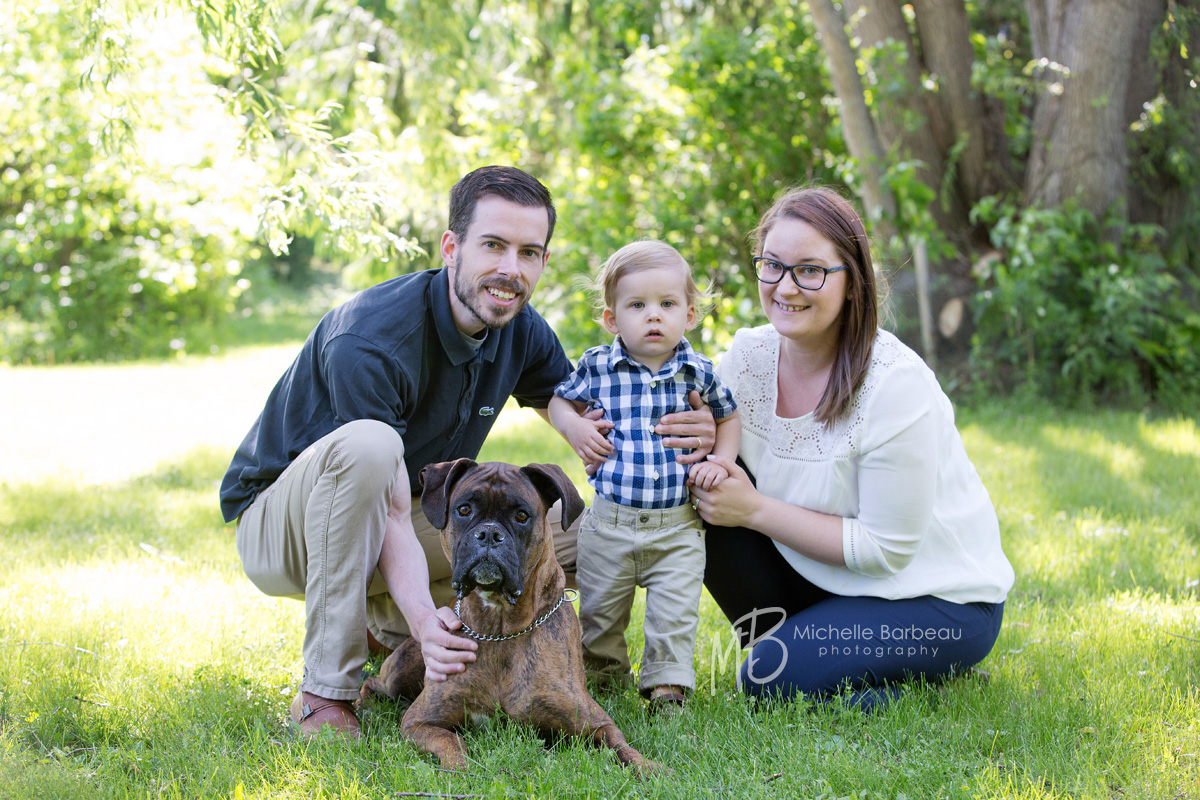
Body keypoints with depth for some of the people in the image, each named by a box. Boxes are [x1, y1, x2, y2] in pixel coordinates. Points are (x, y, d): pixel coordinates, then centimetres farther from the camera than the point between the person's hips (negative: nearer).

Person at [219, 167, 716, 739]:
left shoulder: (521, 331, -7)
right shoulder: (368, 342, -30)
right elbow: (393, 514, -32)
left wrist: (674, 431, -23)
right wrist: (424, 622, -48)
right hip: (278, 528, -7)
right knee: (368, 445, -40)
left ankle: (379, 626, 4)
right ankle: (325, 692, -29)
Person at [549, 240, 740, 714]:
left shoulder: (698, 372, 0)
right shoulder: (597, 367, -2)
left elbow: (728, 416, 15)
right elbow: (560, 401, 14)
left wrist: (719, 462, 0)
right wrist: (574, 427, -6)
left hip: (678, 527, -1)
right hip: (609, 521, 1)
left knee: (675, 614, -3)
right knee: (599, 609, 13)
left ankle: (667, 685, 11)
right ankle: (604, 676, 34)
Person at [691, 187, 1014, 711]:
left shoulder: (897, 385, -25)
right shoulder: (749, 353, -7)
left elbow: (885, 550, -22)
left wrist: (755, 510, -24)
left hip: (939, 597, -6)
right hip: (824, 578, 6)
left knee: (772, 677, -25)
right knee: (707, 499, -14)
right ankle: (781, 640, 1)